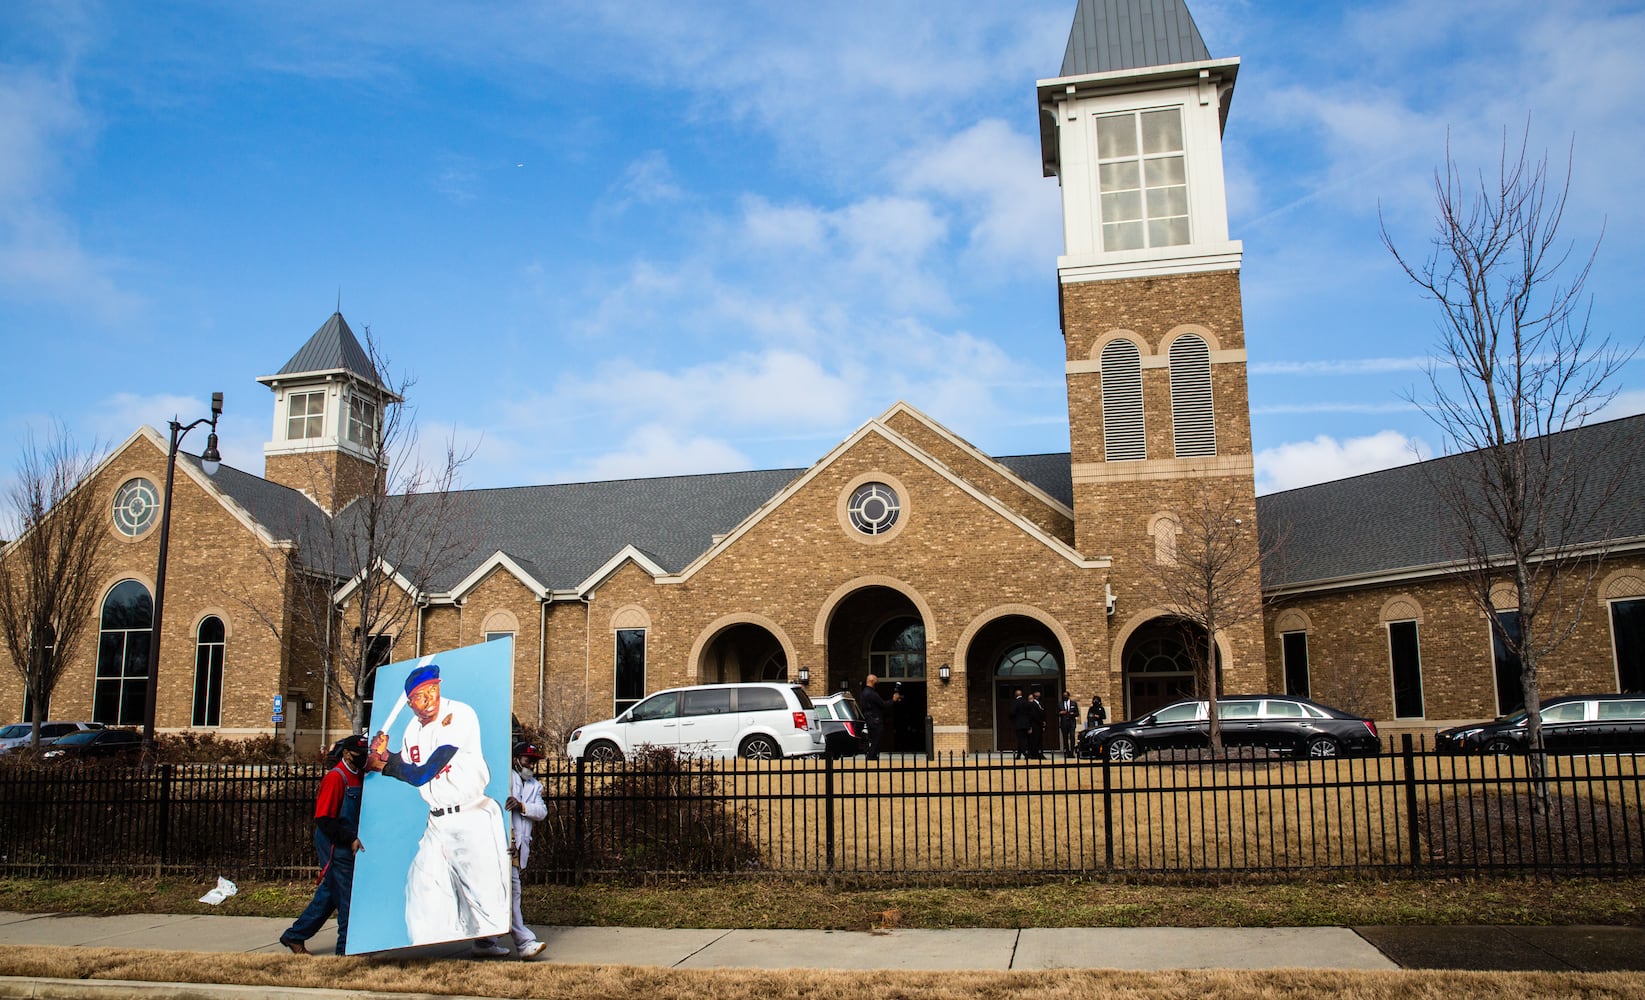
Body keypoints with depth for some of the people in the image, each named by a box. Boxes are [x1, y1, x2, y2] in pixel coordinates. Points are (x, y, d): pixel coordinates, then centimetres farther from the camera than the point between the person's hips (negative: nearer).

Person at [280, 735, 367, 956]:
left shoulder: (358, 777, 11)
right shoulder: (335, 777, -15)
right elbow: (324, 819, -18)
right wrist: (351, 839, -19)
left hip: (348, 846, 9)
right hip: (335, 847, -9)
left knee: (329, 895, 15)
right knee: (346, 897, -3)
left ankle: (295, 936, 27)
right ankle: (347, 947, 6)